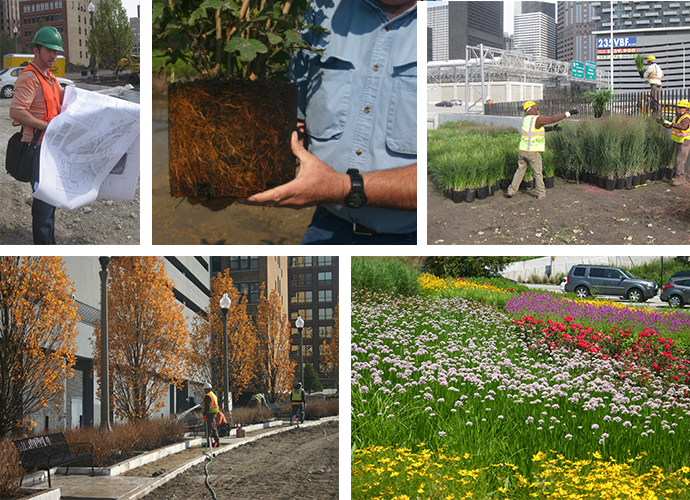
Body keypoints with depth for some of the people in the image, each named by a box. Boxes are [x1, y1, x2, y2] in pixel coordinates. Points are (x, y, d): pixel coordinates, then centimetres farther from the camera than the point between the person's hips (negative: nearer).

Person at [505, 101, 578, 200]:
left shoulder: (526, 119, 12)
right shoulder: (537, 119, -12)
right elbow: (553, 119, -14)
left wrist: (552, 128, 12)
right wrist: (568, 113, -12)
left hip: (523, 150, 7)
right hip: (533, 151, -7)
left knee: (520, 171, 14)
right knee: (538, 173, 5)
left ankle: (511, 191, 12)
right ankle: (541, 194, 9)